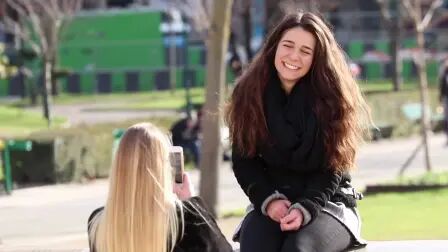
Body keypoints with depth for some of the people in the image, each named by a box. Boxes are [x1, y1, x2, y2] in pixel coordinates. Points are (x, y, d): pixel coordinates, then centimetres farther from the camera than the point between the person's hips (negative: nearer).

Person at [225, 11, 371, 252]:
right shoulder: (250, 92, 1)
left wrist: (305, 209, -22)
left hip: (326, 203, -2)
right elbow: (244, 160, 3)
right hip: (269, 202, 2)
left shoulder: (330, 97, -6)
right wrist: (269, 200, -13)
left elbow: (332, 168, -7)